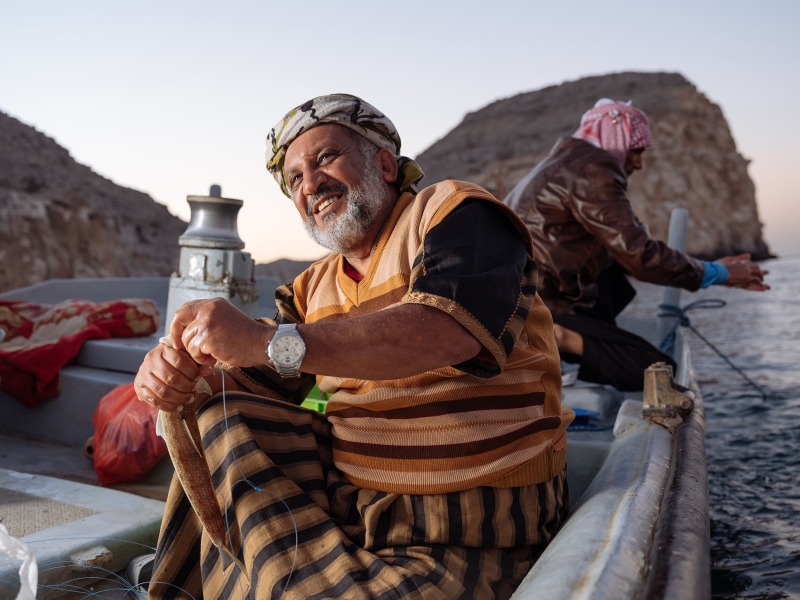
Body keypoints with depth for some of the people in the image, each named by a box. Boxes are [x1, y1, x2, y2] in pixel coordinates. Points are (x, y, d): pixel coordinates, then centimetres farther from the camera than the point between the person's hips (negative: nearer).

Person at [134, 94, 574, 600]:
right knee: (225, 419, -5)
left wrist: (269, 341, -31)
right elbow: (248, 386, 8)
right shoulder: (316, 288, 13)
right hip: (355, 509, 6)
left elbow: (443, 332, -27)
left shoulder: (457, 212, -7)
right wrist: (179, 376, -15)